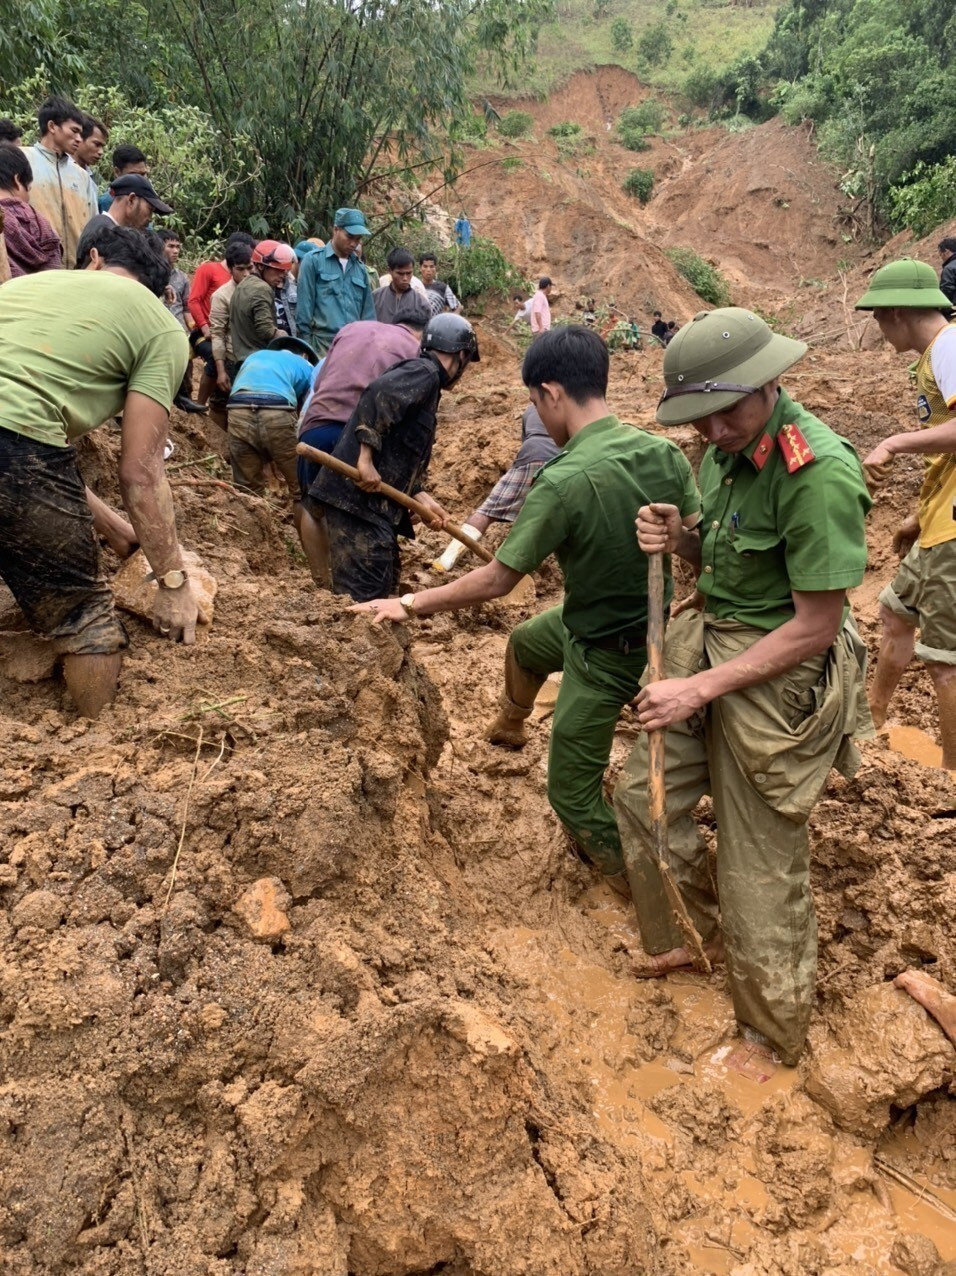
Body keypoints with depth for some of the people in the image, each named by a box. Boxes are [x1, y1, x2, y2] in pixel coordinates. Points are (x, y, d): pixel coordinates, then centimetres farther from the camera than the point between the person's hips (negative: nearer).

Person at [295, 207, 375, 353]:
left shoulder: (360, 268, 15)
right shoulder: (313, 261, 0)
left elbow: (368, 312, 17)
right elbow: (304, 307, -1)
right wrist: (305, 345, -5)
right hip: (323, 344, -4)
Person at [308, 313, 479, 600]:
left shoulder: (426, 380, 23)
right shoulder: (424, 372, -7)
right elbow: (378, 394, -26)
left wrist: (420, 496, 13)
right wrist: (365, 459, -26)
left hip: (375, 501, 10)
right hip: (358, 496, -10)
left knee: (384, 582, 17)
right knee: (362, 594, -12)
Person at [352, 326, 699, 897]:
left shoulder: (563, 481, -31)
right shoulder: (663, 452, -12)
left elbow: (497, 579, -22)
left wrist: (410, 604, -11)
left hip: (604, 654, -8)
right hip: (654, 621, 8)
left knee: (572, 792, 10)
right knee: (524, 641, 34)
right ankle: (510, 727, 63)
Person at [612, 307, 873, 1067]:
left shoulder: (820, 474, -25)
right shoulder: (727, 447, 0)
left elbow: (815, 628, -22)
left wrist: (699, 689, -21)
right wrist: (678, 540, -10)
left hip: (776, 674, -8)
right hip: (705, 636, 8)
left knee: (760, 868, 6)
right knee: (644, 797, 18)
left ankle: (774, 1041, 31)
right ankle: (689, 939, 43)